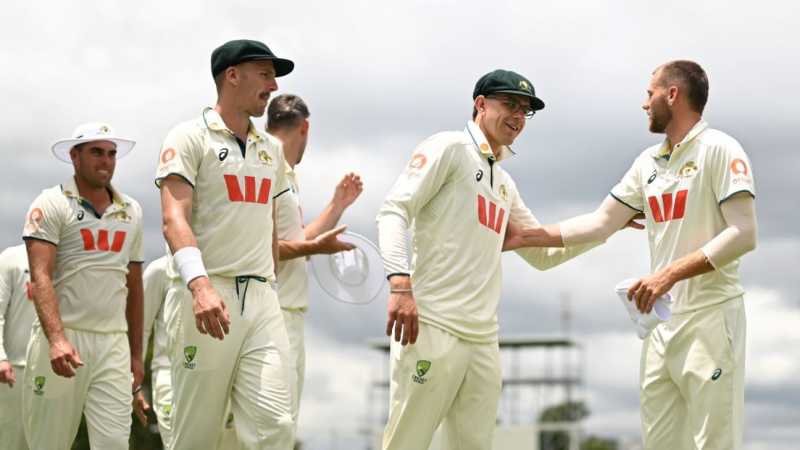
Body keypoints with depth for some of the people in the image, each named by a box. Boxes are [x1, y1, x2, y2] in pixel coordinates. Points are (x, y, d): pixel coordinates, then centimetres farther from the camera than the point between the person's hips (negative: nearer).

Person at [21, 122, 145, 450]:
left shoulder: (131, 211, 15)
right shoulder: (52, 205, -2)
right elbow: (41, 276, -13)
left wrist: (136, 354, 18)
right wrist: (57, 339, -26)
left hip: (113, 343, 4)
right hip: (61, 339, -4)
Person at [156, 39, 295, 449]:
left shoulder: (271, 149, 20)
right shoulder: (189, 138, 0)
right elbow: (175, 219, -13)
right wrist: (200, 285, -28)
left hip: (262, 300, 5)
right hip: (205, 298, -5)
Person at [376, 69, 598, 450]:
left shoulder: (504, 183, 25)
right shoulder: (449, 148, 2)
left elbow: (543, 253, 31)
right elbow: (395, 211, -10)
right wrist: (400, 282, -25)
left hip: (484, 340, 8)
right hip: (432, 329, -8)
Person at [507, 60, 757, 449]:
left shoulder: (718, 149, -6)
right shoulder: (648, 162, 16)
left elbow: (744, 234, -14)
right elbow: (601, 223, 19)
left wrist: (670, 273, -21)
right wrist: (527, 236, 16)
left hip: (710, 316, -7)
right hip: (662, 322, 7)